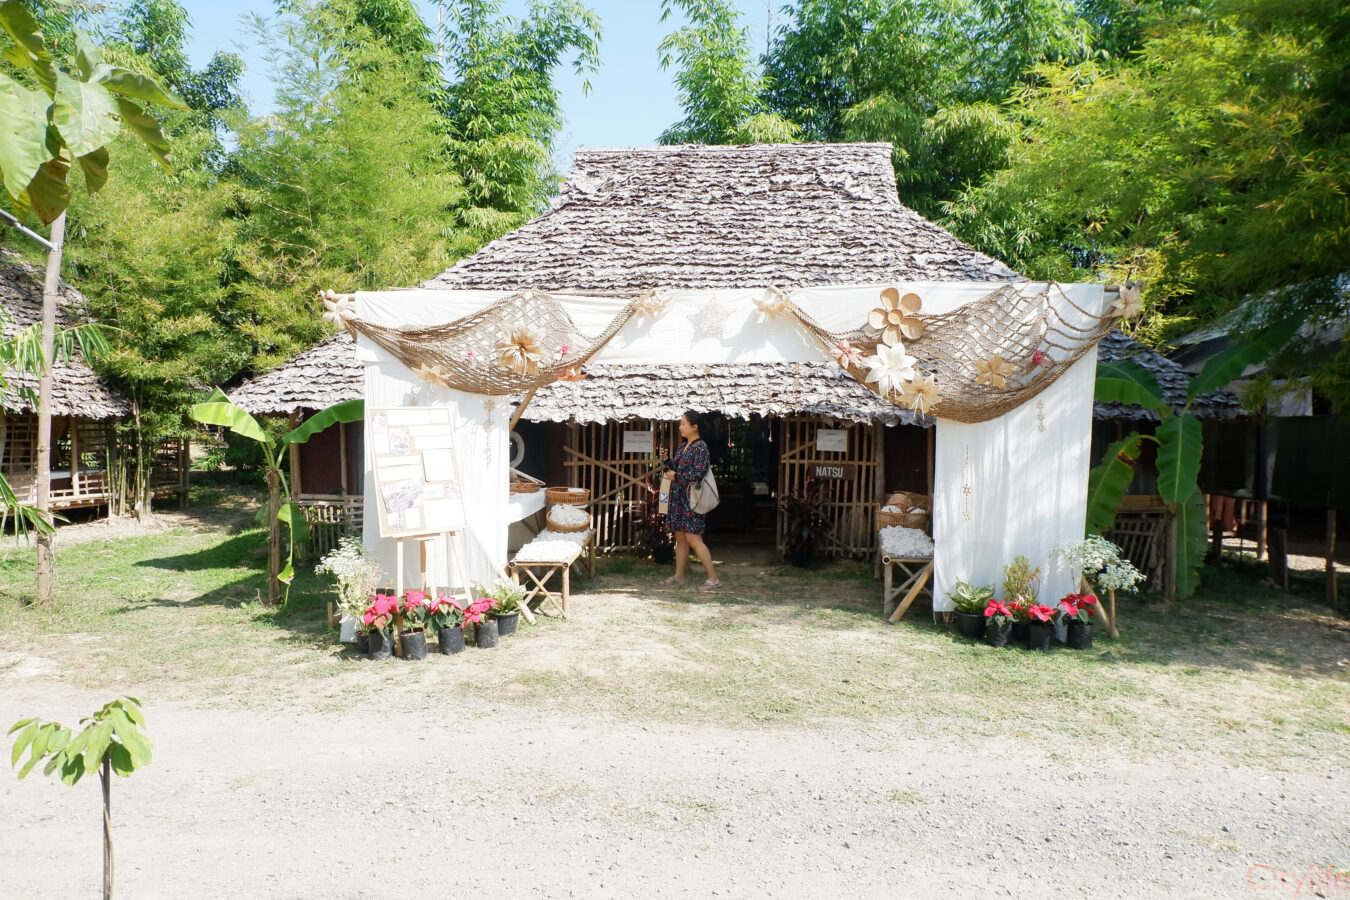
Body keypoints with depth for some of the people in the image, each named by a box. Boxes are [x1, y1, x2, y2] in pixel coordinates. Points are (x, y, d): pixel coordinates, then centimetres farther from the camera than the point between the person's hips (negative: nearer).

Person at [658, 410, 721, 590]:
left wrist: (676, 476, -12)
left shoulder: (700, 446, -12)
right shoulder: (683, 447, 14)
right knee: (680, 538, 13)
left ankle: (713, 579, -6)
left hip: (691, 499, -9)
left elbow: (698, 473, -21)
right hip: (678, 498, 9)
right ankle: (679, 576, 23)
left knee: (693, 539, -11)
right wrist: (665, 459, 5)